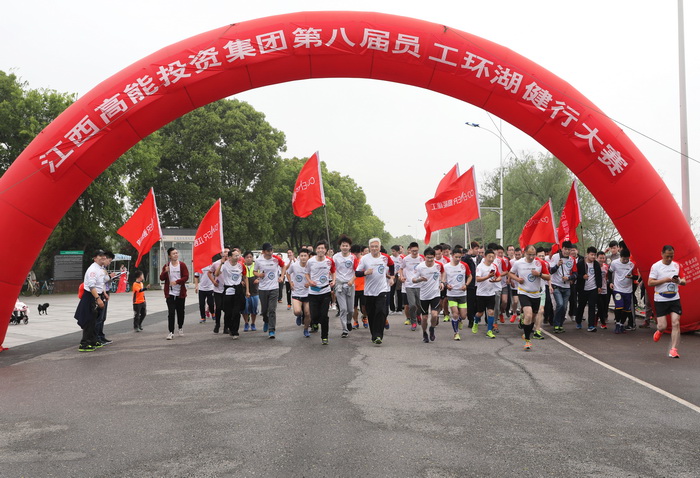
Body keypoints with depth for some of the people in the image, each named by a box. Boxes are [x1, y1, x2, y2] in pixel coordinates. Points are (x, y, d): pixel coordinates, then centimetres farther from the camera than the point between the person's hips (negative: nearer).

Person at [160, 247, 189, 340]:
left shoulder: (182, 265, -1)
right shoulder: (166, 266, 3)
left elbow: (186, 277, -7)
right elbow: (162, 278, 0)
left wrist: (177, 282, -20)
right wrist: (165, 272, -19)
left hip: (180, 292, 0)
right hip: (170, 293, 0)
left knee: (180, 311, 11)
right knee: (171, 312, -7)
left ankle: (180, 328, 32)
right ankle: (171, 332, -6)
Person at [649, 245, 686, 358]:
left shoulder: (677, 265, 6)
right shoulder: (655, 266, -6)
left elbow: (684, 281, 8)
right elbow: (650, 283, -11)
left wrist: (679, 281, -15)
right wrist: (665, 280, -20)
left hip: (675, 299, 3)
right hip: (660, 300, -3)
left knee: (676, 323, -8)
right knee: (663, 326, -4)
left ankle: (673, 350, -3)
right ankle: (659, 331, 35)